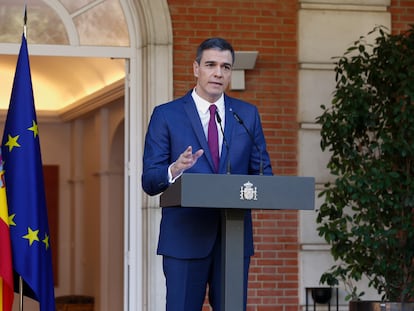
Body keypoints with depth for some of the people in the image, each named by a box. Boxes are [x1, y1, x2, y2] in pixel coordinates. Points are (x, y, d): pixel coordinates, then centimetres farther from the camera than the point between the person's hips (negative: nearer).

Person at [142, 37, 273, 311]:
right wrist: (175, 170, -24)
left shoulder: (248, 115, 13)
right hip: (185, 237, -3)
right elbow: (149, 182, -1)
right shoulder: (166, 115, 3)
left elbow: (263, 171, 12)